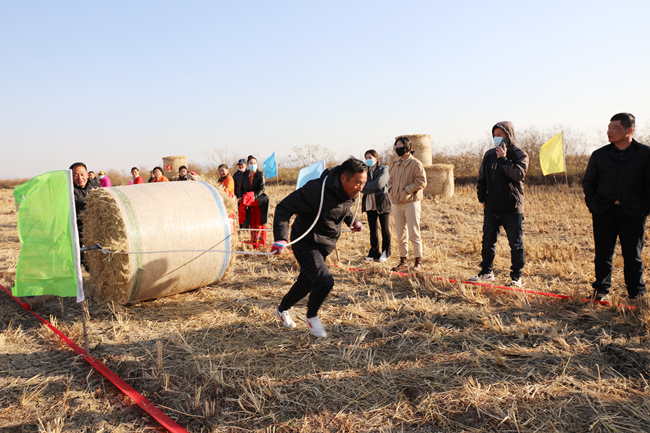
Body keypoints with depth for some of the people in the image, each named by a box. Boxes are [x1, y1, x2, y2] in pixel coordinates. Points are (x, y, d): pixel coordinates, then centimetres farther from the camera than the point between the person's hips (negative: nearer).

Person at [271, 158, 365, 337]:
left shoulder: (348, 193, -4)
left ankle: (282, 309, 44)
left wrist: (353, 221, 32)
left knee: (307, 281, 18)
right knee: (324, 281, -20)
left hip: (325, 245, 8)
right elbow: (284, 208, -26)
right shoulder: (317, 190, -30)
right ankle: (311, 316, 10)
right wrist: (281, 238, -35)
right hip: (306, 243, -8)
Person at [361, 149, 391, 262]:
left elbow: (379, 184, -18)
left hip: (382, 202, -4)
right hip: (369, 203, 4)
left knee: (385, 228, 3)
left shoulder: (383, 169, -3)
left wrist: (365, 185, -8)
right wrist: (373, 188, -15)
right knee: (372, 228, 8)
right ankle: (374, 252, 18)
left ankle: (385, 252, 15)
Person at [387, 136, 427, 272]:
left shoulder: (415, 163, -5)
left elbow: (421, 182, -11)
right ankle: (403, 261, 18)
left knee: (414, 234, -5)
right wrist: (391, 190, 7)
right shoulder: (396, 165, 17)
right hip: (397, 203, 7)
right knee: (400, 235, 9)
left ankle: (418, 261, 4)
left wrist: (406, 190, -15)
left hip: (411, 202, -7)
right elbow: (390, 181, 26)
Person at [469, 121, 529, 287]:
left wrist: (503, 159, -20)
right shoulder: (489, 154, 8)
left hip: (512, 209, -4)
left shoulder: (520, 155, -4)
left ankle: (516, 276, 16)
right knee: (488, 242, 13)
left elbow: (518, 174, -22)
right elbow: (481, 178, 14)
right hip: (491, 208, 4)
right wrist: (482, 198, 7)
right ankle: (486, 272, 27)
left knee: (516, 244, 3)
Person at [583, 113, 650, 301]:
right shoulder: (599, 155, 6)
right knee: (603, 253, 5)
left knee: (633, 255, 7)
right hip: (604, 212, 2)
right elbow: (588, 182, 14)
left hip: (633, 214, -2)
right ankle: (601, 289, 19)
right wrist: (592, 204, 5)